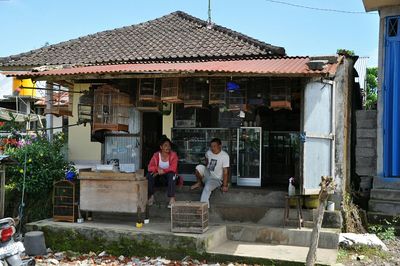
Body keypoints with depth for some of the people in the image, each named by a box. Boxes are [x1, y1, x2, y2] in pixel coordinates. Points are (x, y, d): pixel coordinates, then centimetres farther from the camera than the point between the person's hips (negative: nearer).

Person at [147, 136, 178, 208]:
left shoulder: (173, 155, -17)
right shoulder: (156, 155, -13)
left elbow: (173, 168, -26)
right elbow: (150, 167, -17)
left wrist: (163, 171, -36)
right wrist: (157, 169, -36)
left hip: (169, 173, -2)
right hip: (159, 173, 2)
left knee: (172, 175, -36)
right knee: (149, 175, -26)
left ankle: (172, 199, -37)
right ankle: (151, 196, -11)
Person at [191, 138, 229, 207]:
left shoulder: (225, 156, -18)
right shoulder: (208, 153, -3)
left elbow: (225, 172, -19)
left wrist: (225, 185, -21)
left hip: (216, 179, -5)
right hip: (208, 175, 5)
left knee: (207, 187, -34)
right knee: (199, 167, -24)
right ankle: (199, 183, 2)